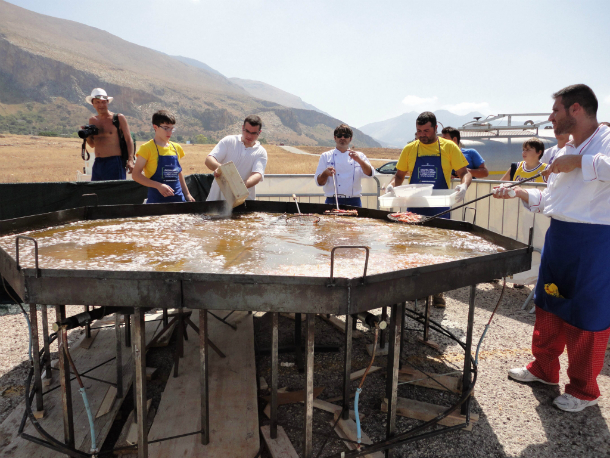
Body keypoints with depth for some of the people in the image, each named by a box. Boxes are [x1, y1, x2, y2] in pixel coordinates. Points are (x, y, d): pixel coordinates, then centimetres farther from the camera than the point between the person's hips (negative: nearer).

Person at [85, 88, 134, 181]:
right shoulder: (92, 120, 16)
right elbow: (92, 145, 22)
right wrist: (87, 136, 0)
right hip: (97, 164, 5)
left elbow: (129, 140, -3)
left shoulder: (119, 118, 1)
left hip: (114, 162, -5)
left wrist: (130, 160, -15)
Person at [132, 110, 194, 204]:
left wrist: (187, 194, 18)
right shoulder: (147, 148, -4)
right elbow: (136, 175, -8)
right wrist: (158, 186, -18)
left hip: (178, 198, 5)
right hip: (157, 199, -5)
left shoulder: (176, 148, 13)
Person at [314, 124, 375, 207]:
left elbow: (370, 174, -6)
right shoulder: (326, 156, 8)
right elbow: (319, 182, 2)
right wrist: (325, 173, -19)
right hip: (332, 202, -1)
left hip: (354, 202, 1)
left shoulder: (359, 156, 10)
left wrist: (359, 160, -22)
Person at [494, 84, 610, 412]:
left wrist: (580, 161, -27)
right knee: (548, 306, 17)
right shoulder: (565, 151, 15)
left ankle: (583, 390, 23)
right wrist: (520, 193, 7)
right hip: (558, 237, 9)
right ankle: (543, 369, 34)